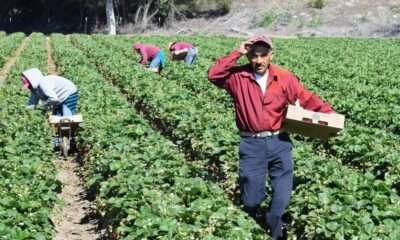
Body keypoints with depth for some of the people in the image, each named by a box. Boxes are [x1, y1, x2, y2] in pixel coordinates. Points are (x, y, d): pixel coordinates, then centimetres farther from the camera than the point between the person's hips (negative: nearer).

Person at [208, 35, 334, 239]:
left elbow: (307, 99, 2)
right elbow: (214, 75, -16)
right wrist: (237, 53, -17)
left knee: (282, 197, 8)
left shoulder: (285, 78, -1)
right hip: (251, 144, -1)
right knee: (251, 199, 5)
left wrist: (329, 115, -7)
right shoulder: (238, 77, -3)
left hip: (279, 142, 1)